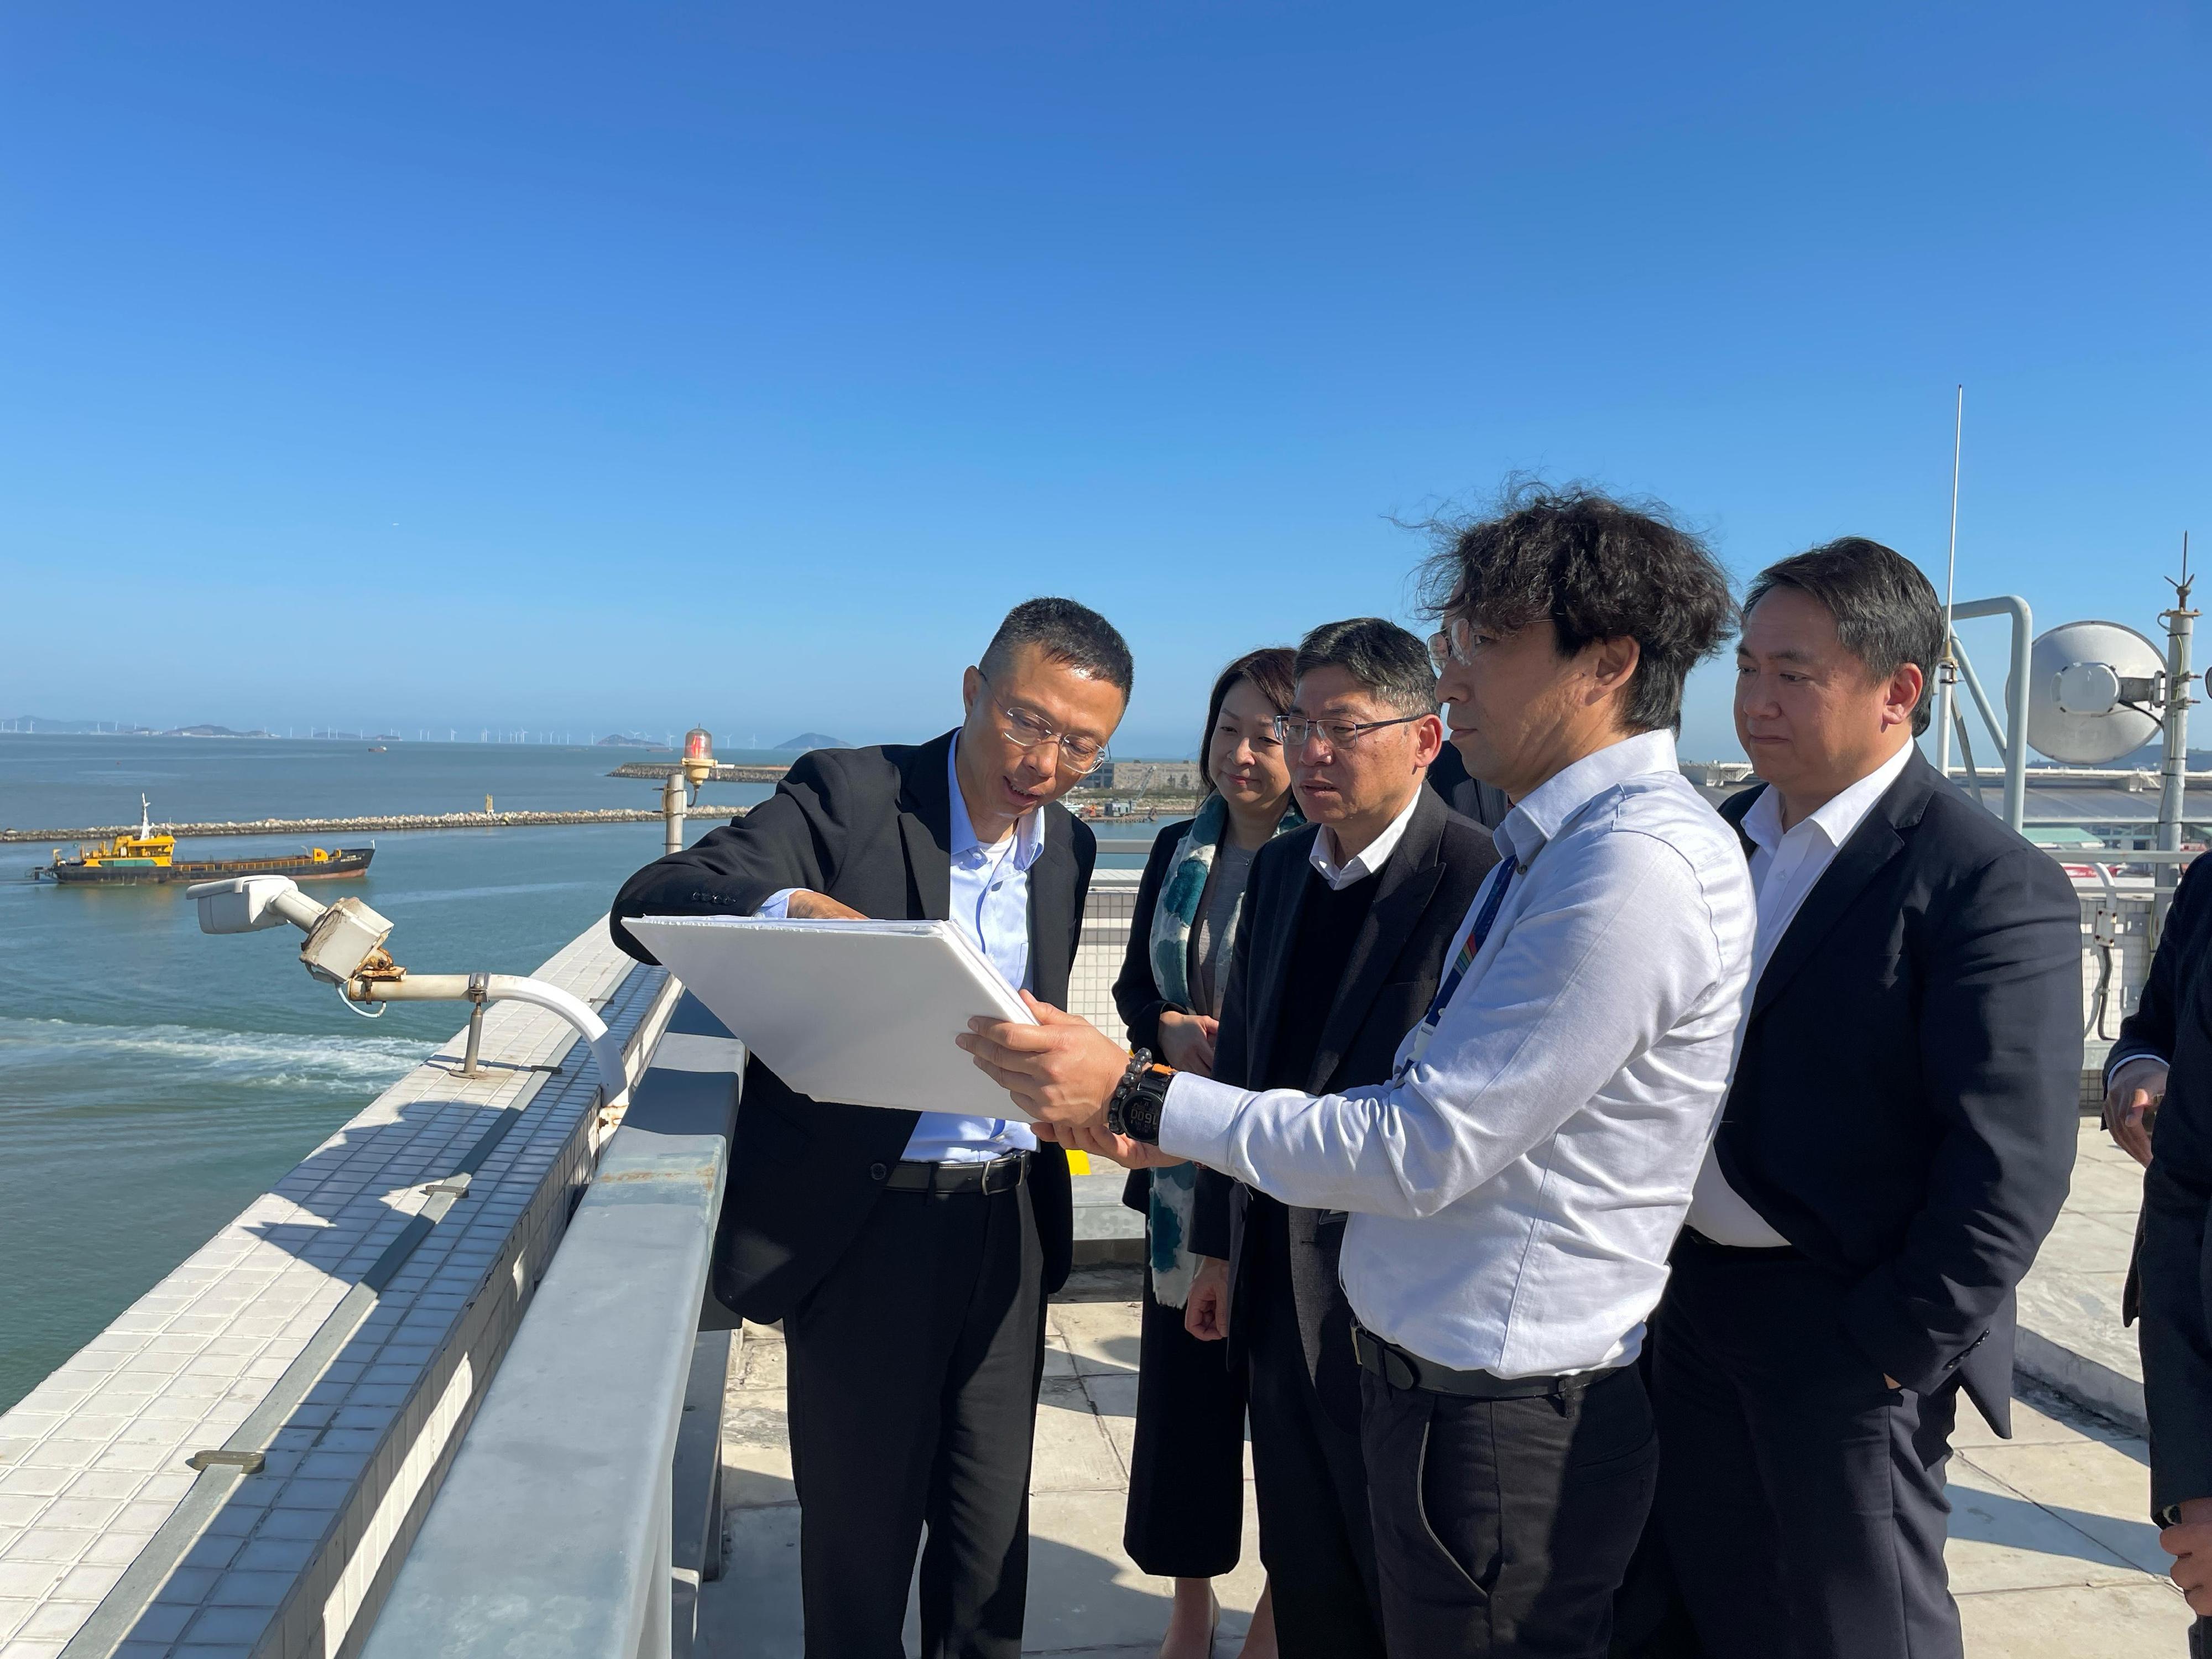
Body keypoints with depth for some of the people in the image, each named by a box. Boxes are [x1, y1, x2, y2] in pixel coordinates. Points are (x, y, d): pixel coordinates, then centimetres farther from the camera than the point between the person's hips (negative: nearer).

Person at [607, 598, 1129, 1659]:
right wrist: (792, 906, -40)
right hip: (864, 1221, -4)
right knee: (859, 1527, 13)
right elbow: (646, 905, -22)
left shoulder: (1067, 849, 7)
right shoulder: (849, 794, -11)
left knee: (990, 1533, 17)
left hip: (1008, 1220, 5)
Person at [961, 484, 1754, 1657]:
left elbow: (1423, 1152, -24)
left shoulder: (1637, 865, -24)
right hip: (1425, 1372, 9)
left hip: (1499, 1421, -9)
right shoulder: (1561, 842, 8)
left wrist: (1142, 1098, -21)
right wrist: (1192, 1127, 8)